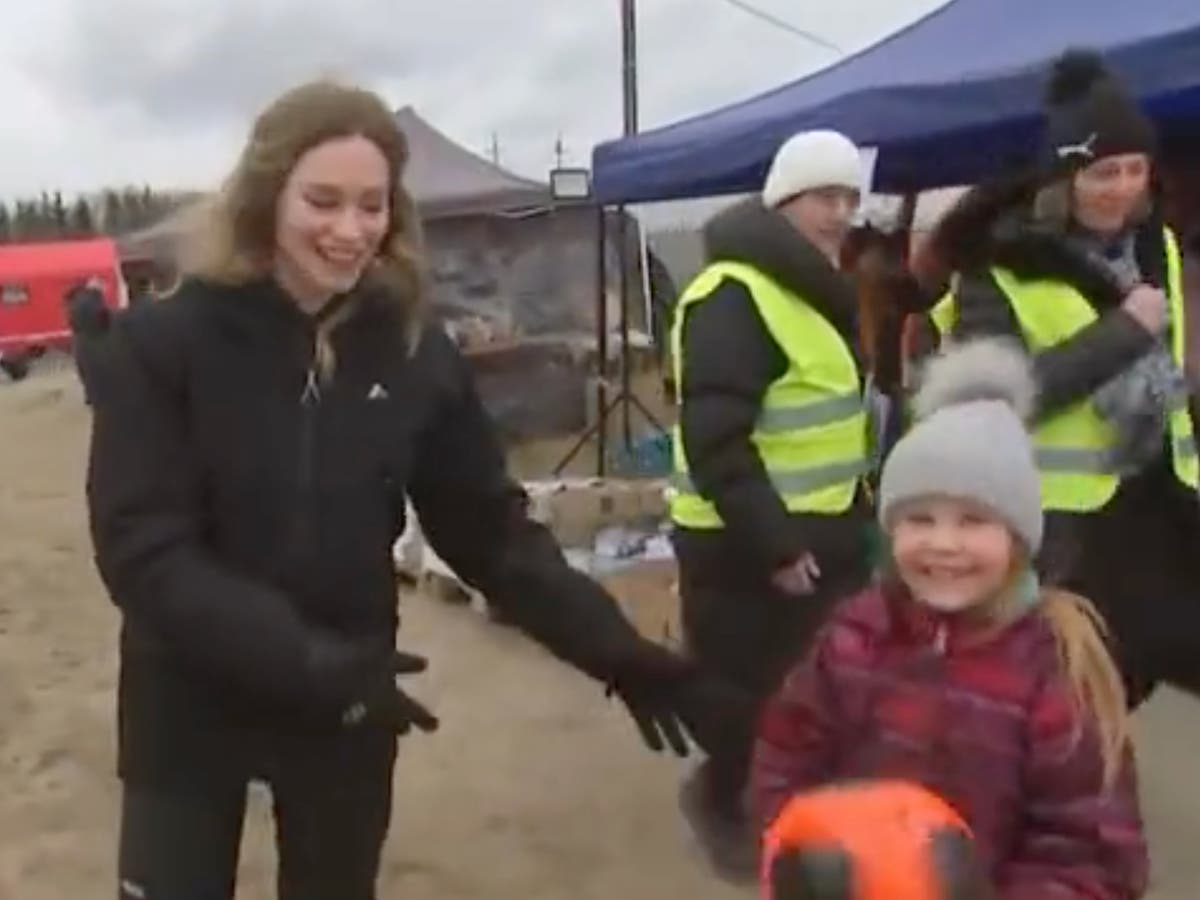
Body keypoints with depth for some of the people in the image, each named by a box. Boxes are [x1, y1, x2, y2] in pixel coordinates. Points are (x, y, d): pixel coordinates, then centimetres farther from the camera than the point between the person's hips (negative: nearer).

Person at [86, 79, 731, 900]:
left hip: (347, 712, 3)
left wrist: (613, 649, -12)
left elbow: (490, 528, -3)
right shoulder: (162, 342, -14)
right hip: (192, 710, -2)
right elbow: (140, 548, -19)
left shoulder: (413, 349, -6)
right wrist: (306, 658, -28)